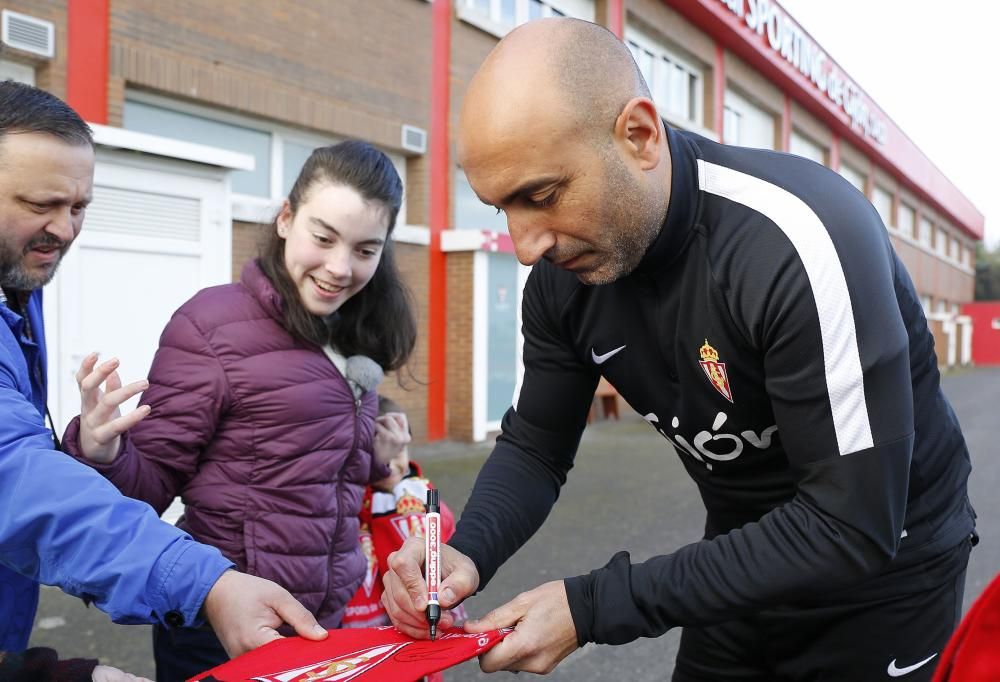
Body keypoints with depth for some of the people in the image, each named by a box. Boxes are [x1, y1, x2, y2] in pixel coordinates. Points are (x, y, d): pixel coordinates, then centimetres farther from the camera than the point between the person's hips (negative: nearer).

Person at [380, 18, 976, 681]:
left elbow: (852, 529, -32)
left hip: (885, 572, -5)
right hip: (744, 560, 6)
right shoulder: (562, 268, -13)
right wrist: (466, 553, -23)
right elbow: (535, 444, -2)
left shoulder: (801, 242, -33)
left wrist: (594, 607, -31)